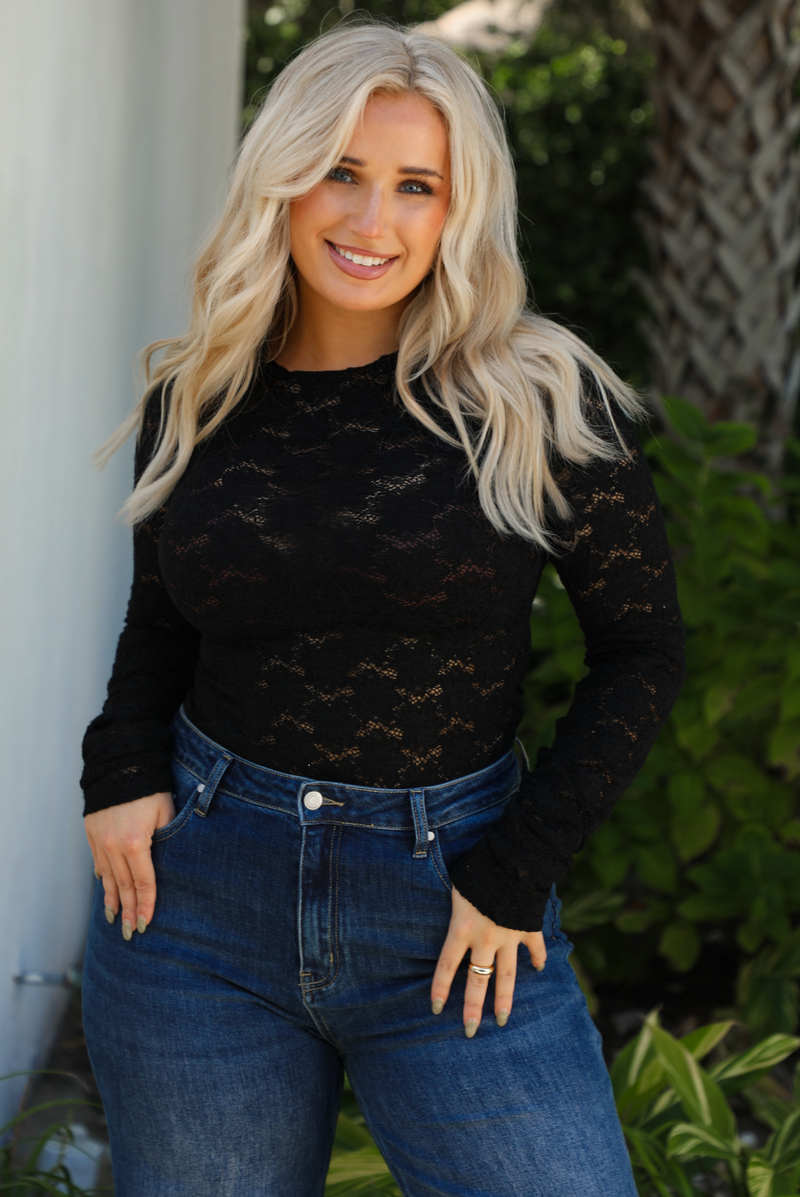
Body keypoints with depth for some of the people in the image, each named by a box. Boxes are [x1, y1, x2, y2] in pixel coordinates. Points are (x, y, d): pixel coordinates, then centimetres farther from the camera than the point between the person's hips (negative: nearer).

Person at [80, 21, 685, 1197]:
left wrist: (517, 870, -9)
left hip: (446, 900, -2)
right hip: (200, 895, 3)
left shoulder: (539, 398, -7)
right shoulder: (194, 402, 3)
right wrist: (122, 771, -1)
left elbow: (642, 649, -3)